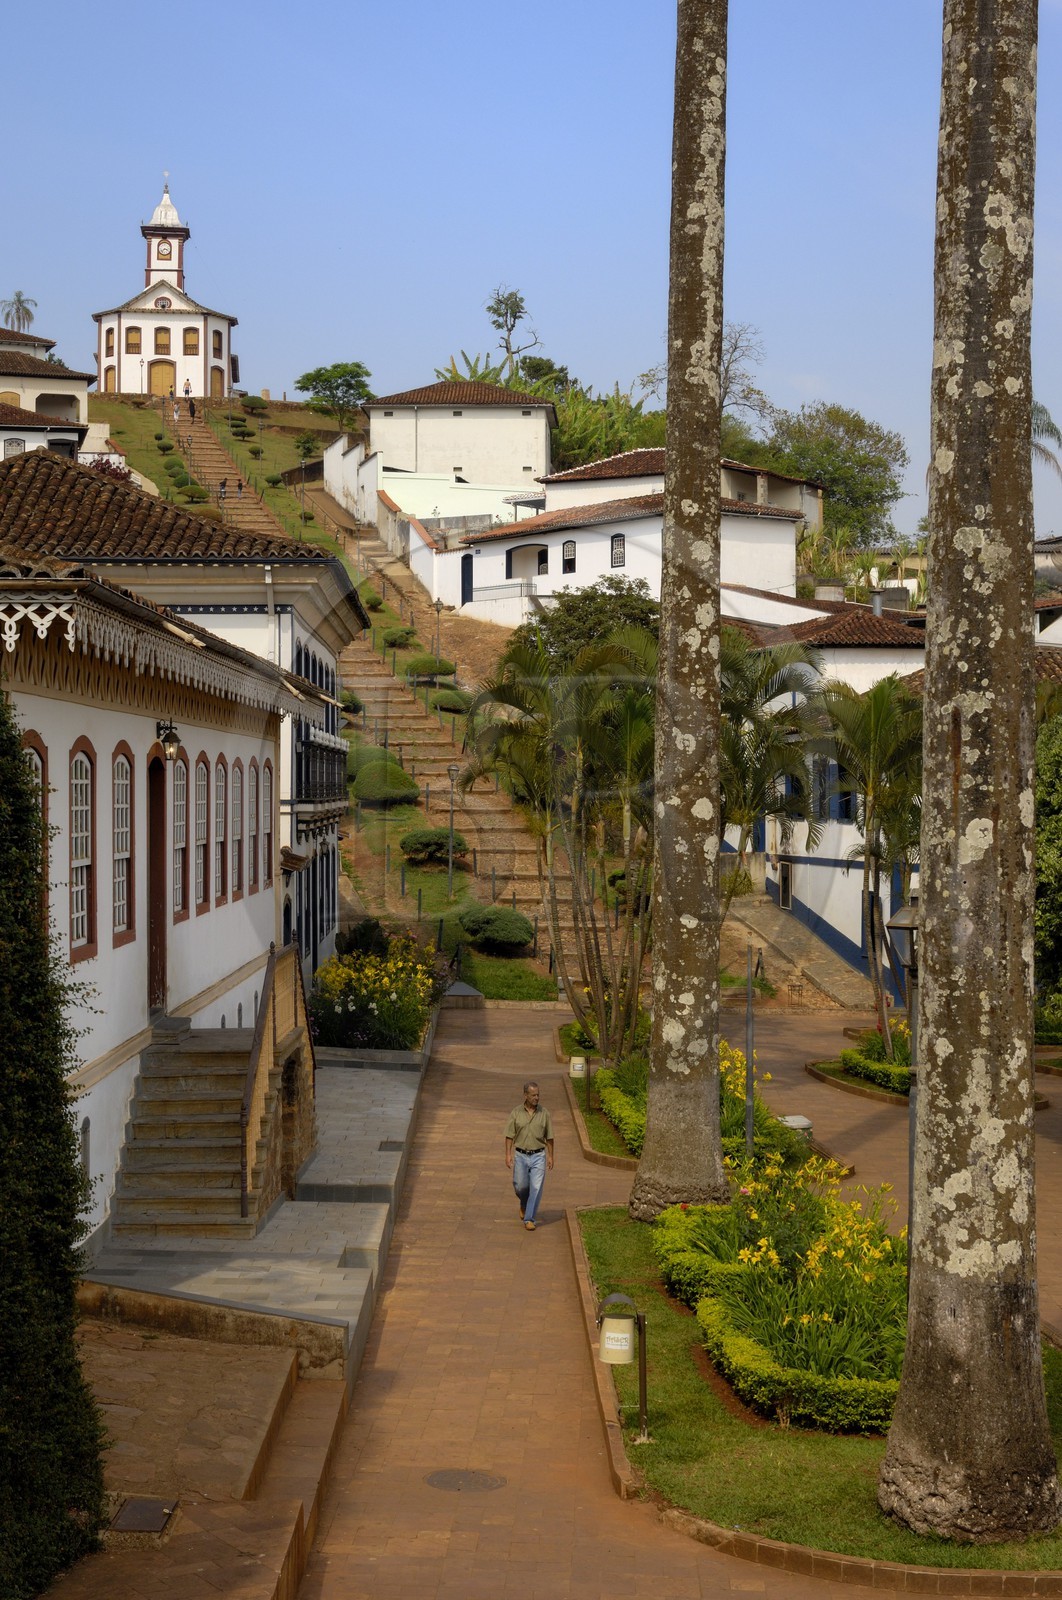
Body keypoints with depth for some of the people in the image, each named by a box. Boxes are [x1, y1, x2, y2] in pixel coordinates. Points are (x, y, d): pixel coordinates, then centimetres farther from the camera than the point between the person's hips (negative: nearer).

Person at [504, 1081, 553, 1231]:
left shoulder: (544, 1113, 0)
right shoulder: (516, 1113, -2)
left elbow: (549, 1137, 5)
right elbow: (509, 1135, -1)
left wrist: (550, 1156, 3)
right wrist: (508, 1154, -8)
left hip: (538, 1156, 0)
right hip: (520, 1156, 0)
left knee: (536, 1188, -6)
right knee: (520, 1186, 6)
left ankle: (529, 1219, 1)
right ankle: (524, 1204, 39)